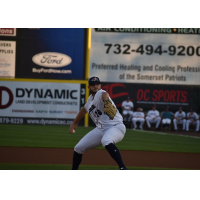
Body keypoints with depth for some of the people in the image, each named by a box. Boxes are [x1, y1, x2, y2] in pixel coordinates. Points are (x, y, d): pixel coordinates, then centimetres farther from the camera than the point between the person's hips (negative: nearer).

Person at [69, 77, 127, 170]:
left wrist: (106, 101, -63)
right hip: (101, 129, 8)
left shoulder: (100, 94, -13)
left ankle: (123, 168, -45)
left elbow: (105, 95, -39)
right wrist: (74, 123, 42)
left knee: (106, 141, -41)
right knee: (78, 148, 6)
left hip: (116, 126, -8)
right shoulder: (90, 99, 12)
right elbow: (84, 109, 33)